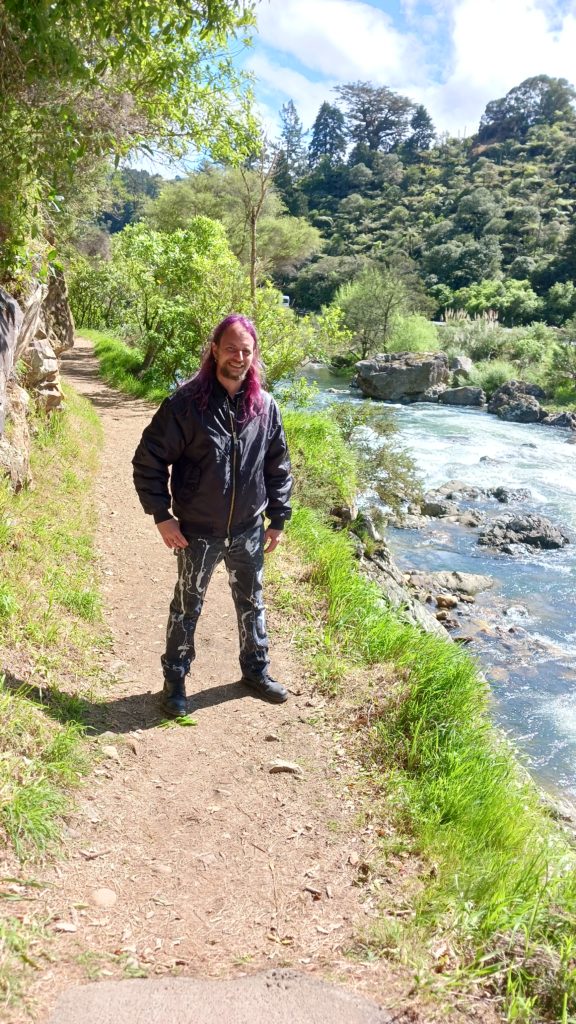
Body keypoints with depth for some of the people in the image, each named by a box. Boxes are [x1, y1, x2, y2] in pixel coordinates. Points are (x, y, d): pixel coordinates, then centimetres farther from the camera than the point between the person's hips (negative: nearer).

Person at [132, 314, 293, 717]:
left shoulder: (265, 407, -2)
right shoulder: (186, 403, -15)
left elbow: (279, 468, 8)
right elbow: (148, 460, -10)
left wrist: (279, 519, 7)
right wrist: (162, 515, -12)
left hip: (248, 530, 4)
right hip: (197, 532, -3)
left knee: (252, 603, 19)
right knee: (187, 607, 12)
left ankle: (256, 670, 39)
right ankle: (175, 679, 29)